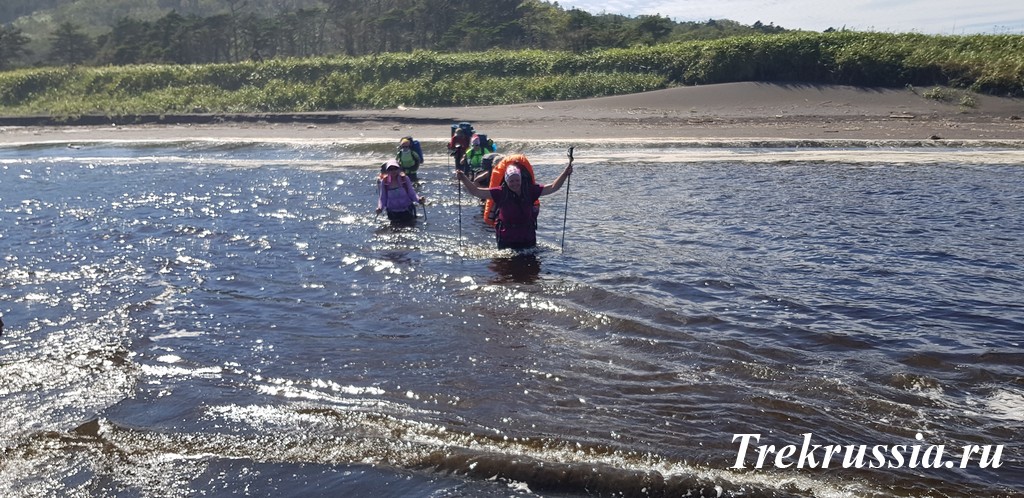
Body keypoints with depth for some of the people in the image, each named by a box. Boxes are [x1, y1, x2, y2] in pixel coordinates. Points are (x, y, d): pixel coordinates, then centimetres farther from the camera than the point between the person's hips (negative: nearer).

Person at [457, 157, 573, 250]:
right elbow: (475, 192, -12)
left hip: (528, 239, 2)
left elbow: (552, 187, 0)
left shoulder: (529, 190, -5)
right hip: (506, 241, -2)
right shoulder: (501, 193, -10)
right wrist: (464, 178, -24)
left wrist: (565, 174, -10)